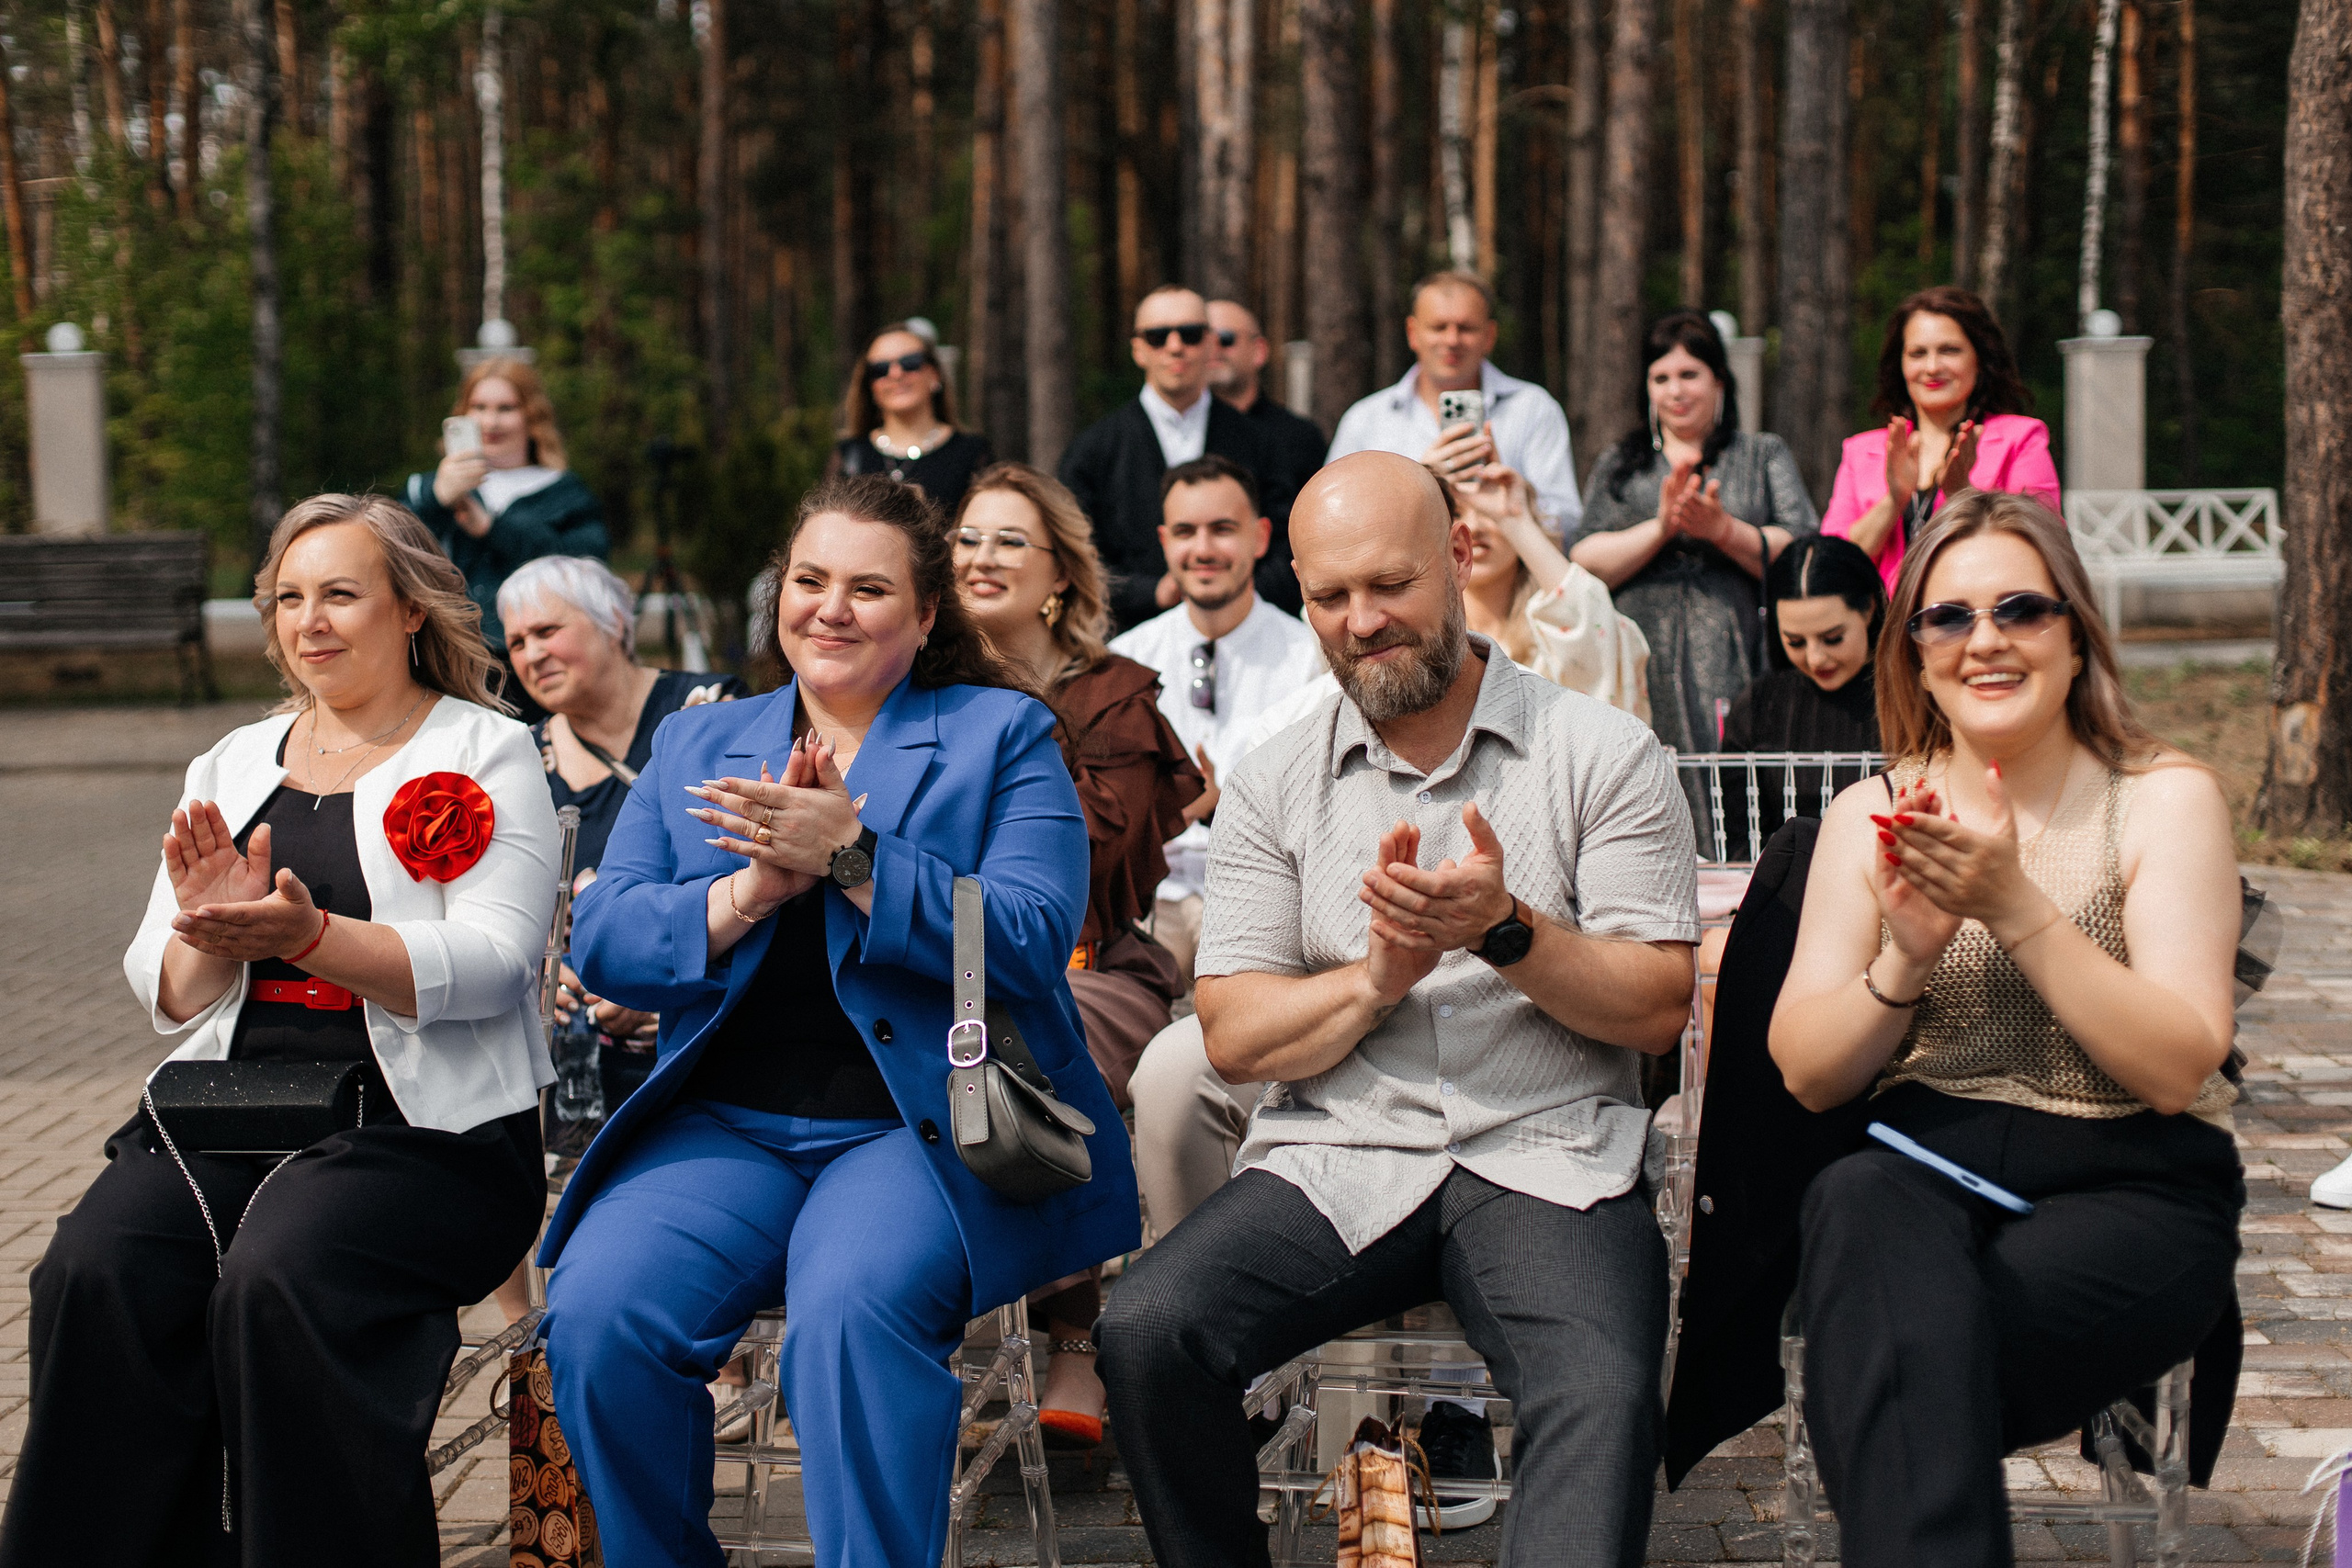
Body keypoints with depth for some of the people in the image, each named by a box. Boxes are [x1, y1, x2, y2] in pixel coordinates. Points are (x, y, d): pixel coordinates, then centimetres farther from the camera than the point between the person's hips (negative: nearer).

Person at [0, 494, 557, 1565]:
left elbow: (491, 965, -9)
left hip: (423, 1125, -4)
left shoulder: (485, 756, 6)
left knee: (277, 1280, -32)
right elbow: (165, 1002, 17)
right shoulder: (233, 764, 21)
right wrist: (209, 933, -7)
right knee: (97, 1274, -24)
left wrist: (310, 935, -22)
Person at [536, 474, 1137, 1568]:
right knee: (595, 1310, -24)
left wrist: (851, 856, -15)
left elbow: (1030, 943, -7)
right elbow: (602, 944, 8)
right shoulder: (695, 744, 20)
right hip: (724, 1125, 4)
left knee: (852, 1304, -35)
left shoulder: (1004, 735, 9)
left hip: (923, 1124, -3)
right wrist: (752, 890, -9)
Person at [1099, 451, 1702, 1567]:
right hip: (1334, 1161, 2)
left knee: (1604, 1397, -34)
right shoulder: (1272, 786, 12)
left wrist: (1505, 929, -16)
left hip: (1546, 1158, -2)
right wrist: (1376, 980, -12)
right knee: (1143, 1332, -24)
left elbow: (1657, 1012, 0)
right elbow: (1235, 1038, 6)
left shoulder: (1603, 754, 5)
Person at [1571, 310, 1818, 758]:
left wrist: (1724, 529, -10)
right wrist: (1660, 527, -9)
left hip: (1736, 669, -1)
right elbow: (1583, 564, 4)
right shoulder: (1618, 465, 19)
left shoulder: (1765, 455, 16)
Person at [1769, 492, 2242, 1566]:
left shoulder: (2164, 800, 3)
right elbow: (1808, 1073, 5)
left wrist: (2018, 908, -18)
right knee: (1861, 1203, -35)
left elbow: (2180, 1068, -9)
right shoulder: (1871, 813, 11)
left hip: (2124, 1189, -2)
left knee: (1895, 1342, -34)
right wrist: (1906, 959, -14)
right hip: (1919, 1166, 3)